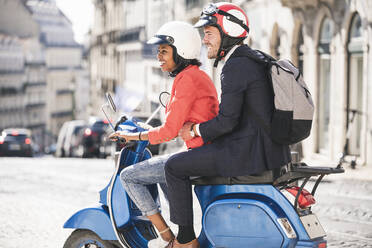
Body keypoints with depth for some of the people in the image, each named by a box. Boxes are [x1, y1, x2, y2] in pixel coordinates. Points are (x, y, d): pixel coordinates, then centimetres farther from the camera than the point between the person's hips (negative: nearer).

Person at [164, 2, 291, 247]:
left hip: (249, 152, -10)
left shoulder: (236, 67, -15)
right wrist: (202, 126, 21)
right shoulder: (256, 60, 16)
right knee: (210, 157, 33)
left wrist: (195, 130, -3)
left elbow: (227, 121, -20)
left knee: (175, 166, -2)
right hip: (271, 151, 10)